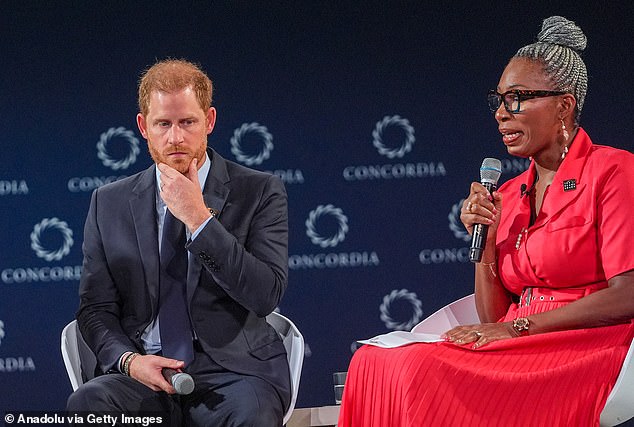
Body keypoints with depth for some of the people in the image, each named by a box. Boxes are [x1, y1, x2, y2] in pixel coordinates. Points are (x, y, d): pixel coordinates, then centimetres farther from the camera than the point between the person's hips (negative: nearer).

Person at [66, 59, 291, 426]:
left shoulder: (259, 192, 5)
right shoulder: (109, 203, 13)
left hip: (231, 372, -2)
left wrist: (199, 219, -12)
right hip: (145, 376, 2)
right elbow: (96, 309, 12)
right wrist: (129, 360, -10)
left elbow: (267, 295, -7)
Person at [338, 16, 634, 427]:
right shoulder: (508, 196, 19)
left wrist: (518, 326, -12)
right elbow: (494, 315, 16)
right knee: (373, 362, -17)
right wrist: (484, 239, 2)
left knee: (424, 371, -28)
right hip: (524, 356, 7)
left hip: (585, 354, -7)